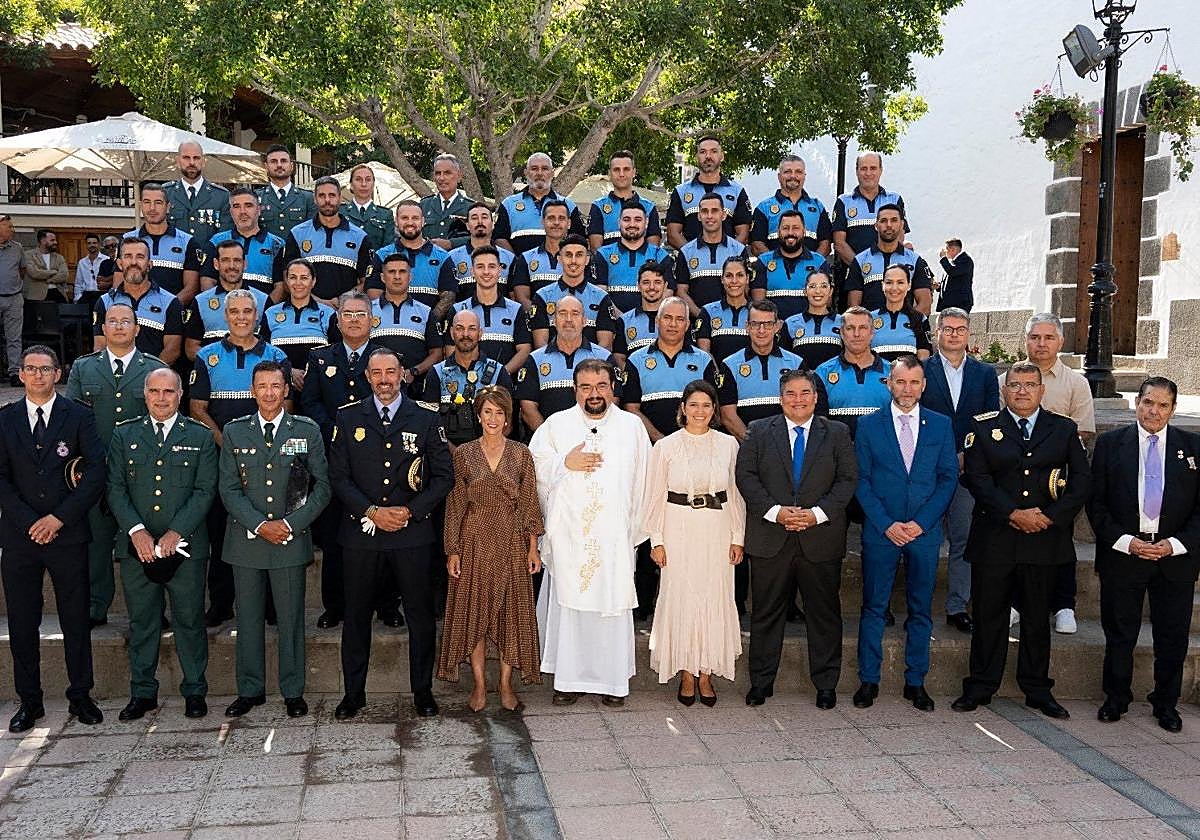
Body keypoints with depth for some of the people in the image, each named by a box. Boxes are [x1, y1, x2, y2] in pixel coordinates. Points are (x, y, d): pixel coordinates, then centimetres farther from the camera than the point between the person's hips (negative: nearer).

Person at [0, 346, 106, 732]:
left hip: (68, 534, -2)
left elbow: (95, 472, -5)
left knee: (76, 620, 5)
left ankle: (80, 696, 16)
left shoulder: (79, 416, 2)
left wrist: (58, 518, -11)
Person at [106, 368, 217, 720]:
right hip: (137, 545, 2)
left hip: (185, 546, -1)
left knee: (190, 621, 5)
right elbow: (116, 489, 3)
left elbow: (205, 491, -2)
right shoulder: (123, 435, 9)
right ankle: (142, 693, 22)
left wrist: (176, 532, -13)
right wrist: (136, 531, -11)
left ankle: (194, 691, 17)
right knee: (141, 622, 9)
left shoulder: (200, 437, 4)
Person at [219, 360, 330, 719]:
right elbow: (229, 488, 1)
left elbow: (322, 485, 1)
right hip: (246, 538, 1)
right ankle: (250, 690, 21)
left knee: (291, 619, 5)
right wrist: (260, 525, -11)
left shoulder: (307, 431, 3)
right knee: (248, 619, 8)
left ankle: (293, 692, 16)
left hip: (292, 539, -1)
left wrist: (291, 524, -9)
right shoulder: (234, 431, 6)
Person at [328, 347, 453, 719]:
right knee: (357, 615, 8)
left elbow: (444, 477, 4)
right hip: (362, 531, 1)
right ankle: (354, 692, 21)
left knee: (421, 615, 5)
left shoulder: (426, 420, 5)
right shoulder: (348, 418, 6)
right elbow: (338, 476, 2)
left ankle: (423, 691, 19)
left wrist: (410, 510, -8)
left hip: (412, 532, 0)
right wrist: (371, 511, -10)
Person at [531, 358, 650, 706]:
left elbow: (642, 481, 9)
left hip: (615, 537, 0)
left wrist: (634, 530, 6)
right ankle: (569, 677, 11)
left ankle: (613, 679, 11)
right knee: (568, 602, 0)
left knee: (613, 604, 1)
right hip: (568, 535, 0)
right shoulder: (556, 424, 7)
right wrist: (566, 463, -10)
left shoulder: (632, 426, 8)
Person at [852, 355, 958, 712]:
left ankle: (916, 682, 19)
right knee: (873, 608, 4)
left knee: (921, 609, 8)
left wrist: (921, 522, -8)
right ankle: (868, 680, 14)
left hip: (925, 532, 1)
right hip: (880, 532, -1)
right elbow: (861, 481, 0)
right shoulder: (869, 425, 2)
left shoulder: (941, 425, 6)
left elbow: (949, 478, 3)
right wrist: (887, 524, -10)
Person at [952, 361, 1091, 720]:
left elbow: (1081, 480, 3)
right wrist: (1014, 514, -15)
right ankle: (980, 687, 15)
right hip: (993, 539, -1)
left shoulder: (1064, 429, 8)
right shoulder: (983, 427, 4)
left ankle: (1037, 690, 22)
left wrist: (1050, 517, -9)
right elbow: (977, 478, -6)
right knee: (989, 614, 5)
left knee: (1037, 617, 10)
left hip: (1044, 539, 1)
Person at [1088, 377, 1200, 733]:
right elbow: (1096, 502, -1)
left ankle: (1166, 703, 28)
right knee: (1119, 634, 9)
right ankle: (1116, 699, 26)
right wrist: (1125, 541, -11)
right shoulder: (1110, 443, 0)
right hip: (1122, 553, -1)